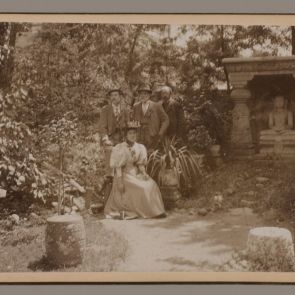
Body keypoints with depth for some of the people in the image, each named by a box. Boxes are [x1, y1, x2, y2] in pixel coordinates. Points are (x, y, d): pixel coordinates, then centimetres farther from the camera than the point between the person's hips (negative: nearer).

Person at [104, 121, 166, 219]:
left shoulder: (139, 148, 5)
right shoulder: (120, 149, -9)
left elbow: (140, 164, 8)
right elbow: (118, 168, -12)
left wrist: (144, 173, -11)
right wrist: (119, 182, -20)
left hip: (136, 174, 5)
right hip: (124, 175, -5)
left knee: (151, 184, -16)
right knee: (140, 188, -25)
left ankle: (154, 211, -12)